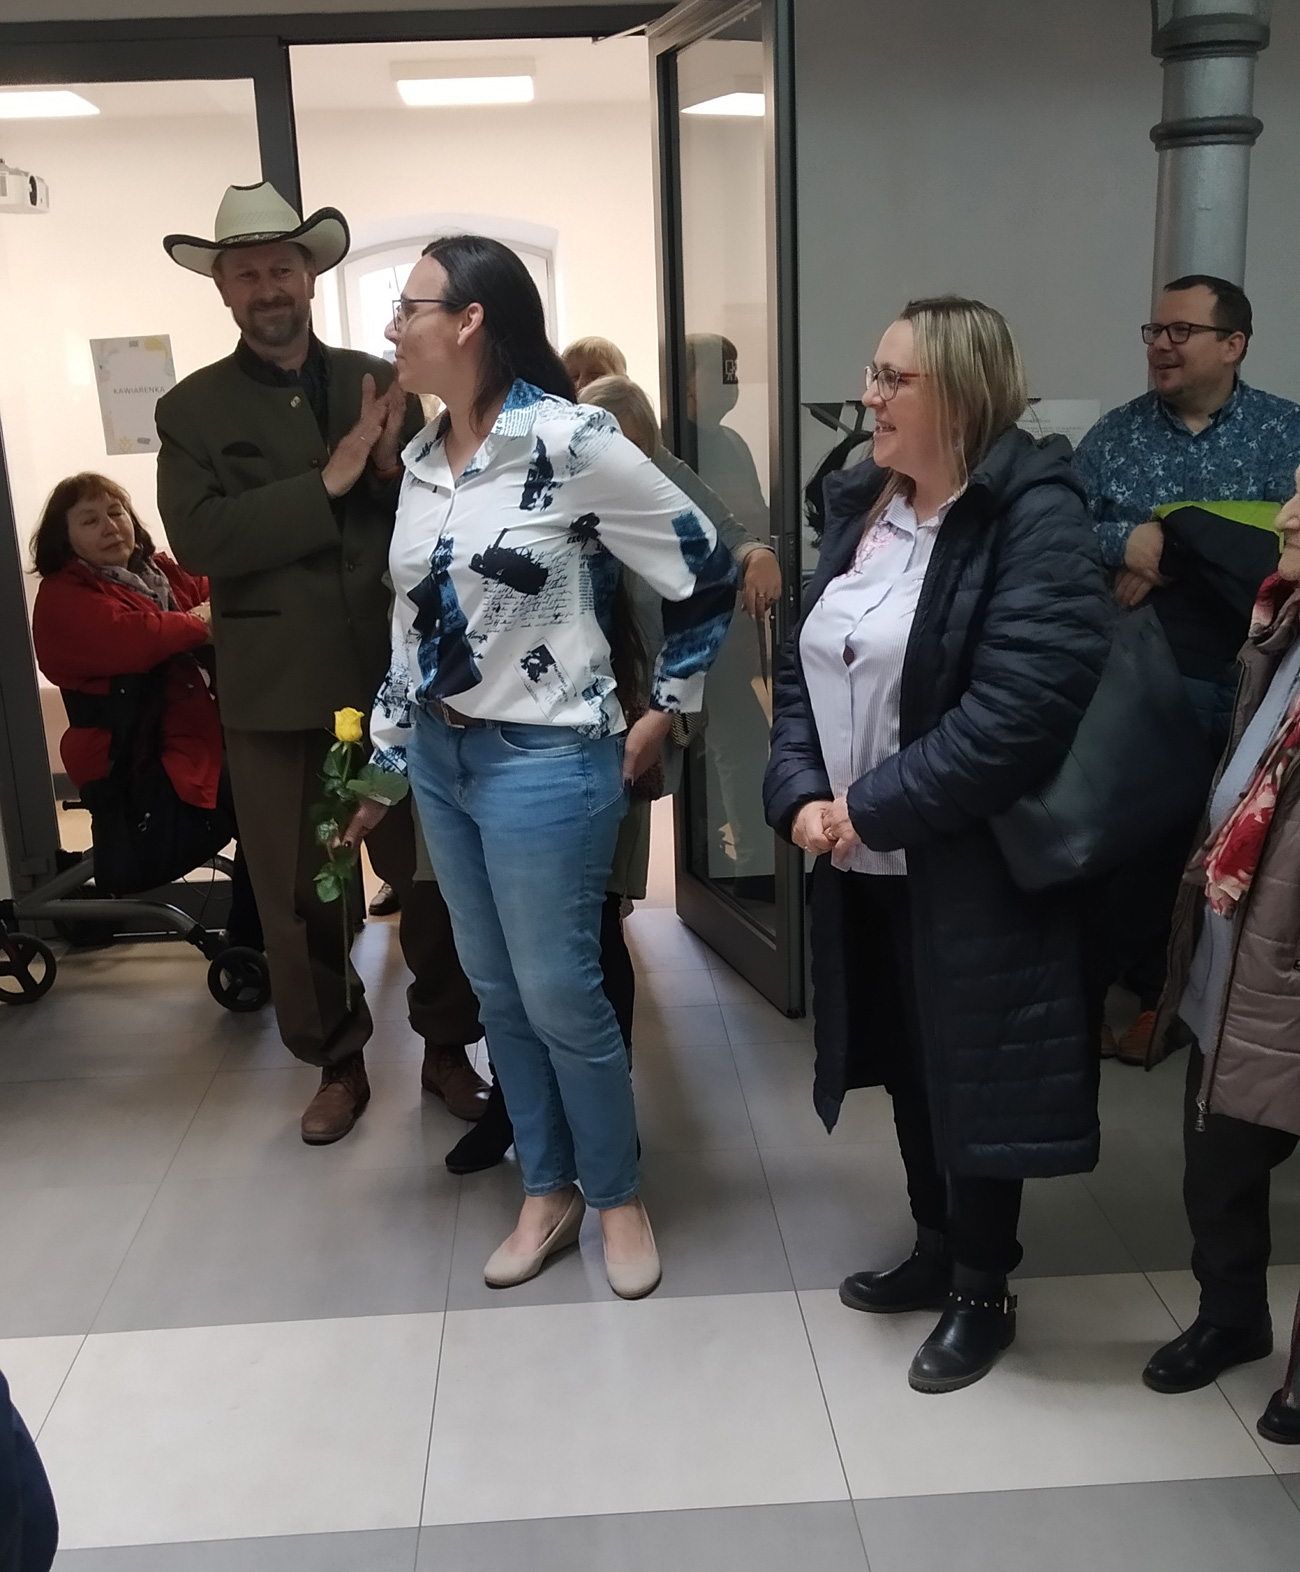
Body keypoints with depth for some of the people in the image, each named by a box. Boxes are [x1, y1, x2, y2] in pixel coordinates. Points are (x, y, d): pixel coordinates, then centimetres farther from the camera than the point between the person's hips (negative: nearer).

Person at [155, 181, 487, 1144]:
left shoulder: (380, 384, 5)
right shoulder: (192, 410, 1)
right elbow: (200, 538, -14)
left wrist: (393, 466, -19)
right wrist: (328, 481, -18)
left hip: (398, 679, 1)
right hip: (277, 695, 0)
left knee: (431, 876, 10)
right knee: (300, 897, 11)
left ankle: (448, 1048, 29)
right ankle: (338, 1063, 30)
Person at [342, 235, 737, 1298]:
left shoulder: (574, 442, -15)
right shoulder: (422, 459, 7)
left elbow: (707, 574, -10)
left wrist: (666, 712, -4)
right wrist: (384, 760, 16)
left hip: (546, 761, -7)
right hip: (442, 758, 7)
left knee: (560, 995, 2)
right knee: (496, 991, 14)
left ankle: (619, 1196, 26)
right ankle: (547, 1191, 32)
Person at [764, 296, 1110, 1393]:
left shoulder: (1034, 516, -16)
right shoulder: (861, 505, 9)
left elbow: (1022, 706, -25)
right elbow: (805, 666, 9)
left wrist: (876, 806, -20)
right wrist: (800, 794, -7)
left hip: (970, 867, -7)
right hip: (861, 859, 7)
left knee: (971, 1071, 7)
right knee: (907, 1062, 19)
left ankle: (984, 1289, 29)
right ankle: (936, 1249, 40)